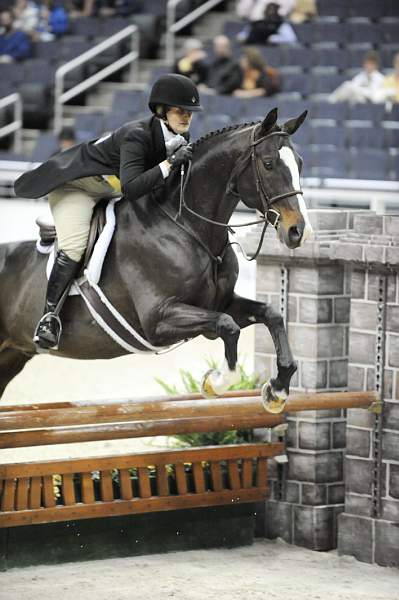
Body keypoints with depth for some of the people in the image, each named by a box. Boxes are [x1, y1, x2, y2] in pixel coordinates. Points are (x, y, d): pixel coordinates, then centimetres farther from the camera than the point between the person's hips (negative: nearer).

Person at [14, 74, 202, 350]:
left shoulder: (181, 139, -7)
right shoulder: (137, 135, -30)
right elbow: (132, 188, -42)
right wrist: (170, 163, -43)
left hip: (112, 191, 10)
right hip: (76, 184, -10)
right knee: (74, 247, -27)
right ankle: (50, 313, -24)